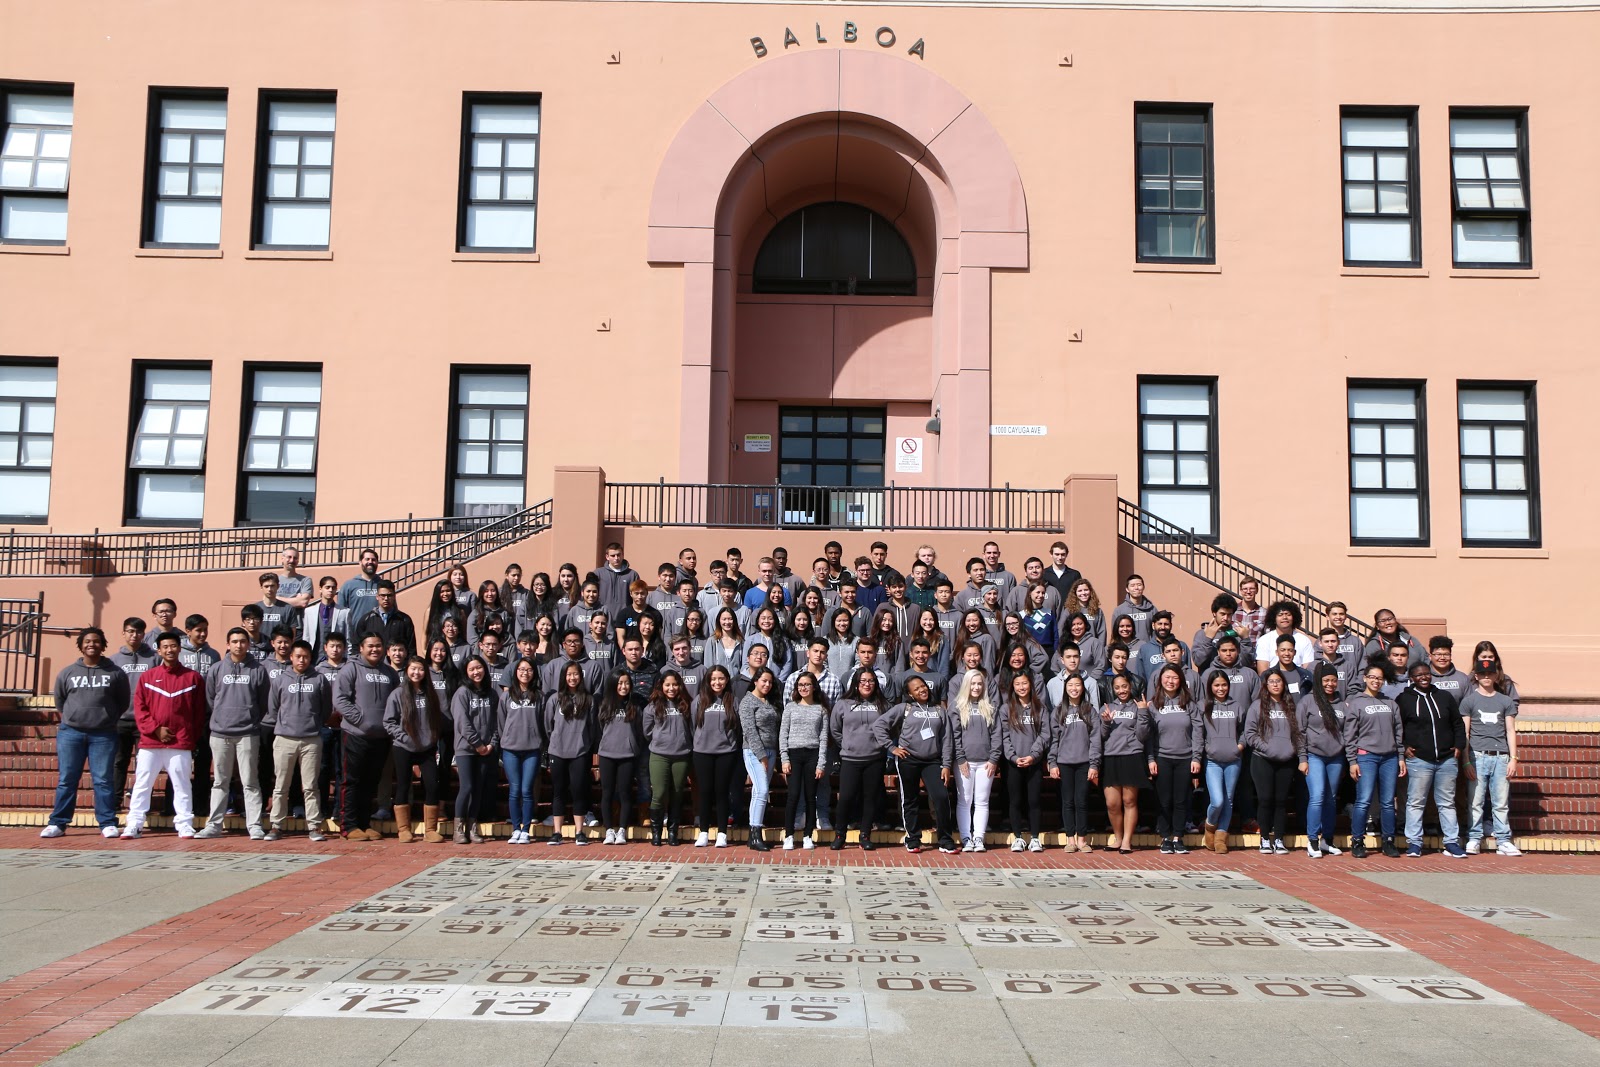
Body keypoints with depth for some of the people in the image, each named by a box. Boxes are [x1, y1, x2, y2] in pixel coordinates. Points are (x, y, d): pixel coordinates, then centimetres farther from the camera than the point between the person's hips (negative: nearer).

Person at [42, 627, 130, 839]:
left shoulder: (115, 673, 5)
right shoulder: (67, 673, 9)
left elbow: (124, 703, 10)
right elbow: (59, 702, 19)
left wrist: (107, 720, 8)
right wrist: (69, 720, 14)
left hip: (103, 735, -2)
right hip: (70, 733, 2)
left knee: (103, 780, -2)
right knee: (66, 780, 4)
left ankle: (108, 824, 1)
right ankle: (58, 823, 11)